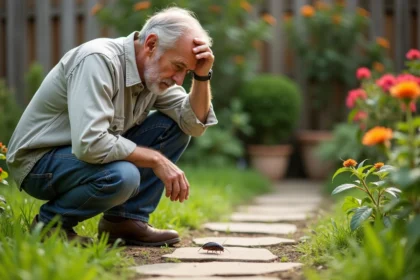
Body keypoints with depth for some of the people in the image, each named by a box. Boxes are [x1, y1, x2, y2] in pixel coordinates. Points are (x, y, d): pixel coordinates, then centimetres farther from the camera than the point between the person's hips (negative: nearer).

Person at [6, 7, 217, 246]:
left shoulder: (156, 71, -1)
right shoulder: (99, 60, -28)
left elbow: (194, 124, 0)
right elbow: (89, 144, -37)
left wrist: (203, 75, -15)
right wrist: (157, 159, -27)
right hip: (39, 160, -8)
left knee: (173, 126, -4)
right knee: (121, 176, -36)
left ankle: (126, 220, -2)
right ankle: (49, 224, -9)